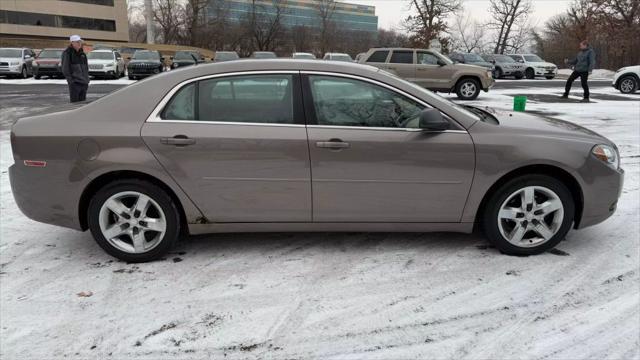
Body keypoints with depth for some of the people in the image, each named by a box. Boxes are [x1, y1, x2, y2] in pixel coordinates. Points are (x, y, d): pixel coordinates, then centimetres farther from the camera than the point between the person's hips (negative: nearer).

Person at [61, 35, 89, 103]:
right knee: (75, 102, -8)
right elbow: (65, 69, -5)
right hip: (74, 83, -6)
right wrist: (71, 81, -13)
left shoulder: (82, 54, 15)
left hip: (84, 82, 6)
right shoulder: (67, 53, -3)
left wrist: (87, 81, 13)